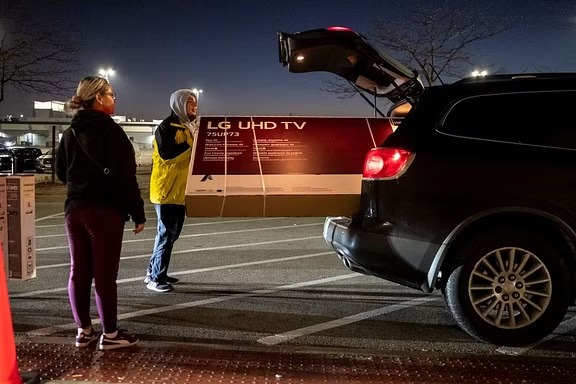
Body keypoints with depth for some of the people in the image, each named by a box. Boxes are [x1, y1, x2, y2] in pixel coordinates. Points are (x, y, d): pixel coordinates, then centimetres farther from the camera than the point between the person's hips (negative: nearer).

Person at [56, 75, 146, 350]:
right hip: (106, 210, -7)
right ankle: (109, 334, 8)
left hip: (74, 209, 7)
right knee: (105, 274, -1)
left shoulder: (70, 133, 11)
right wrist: (138, 213, -10)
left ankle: (84, 331, 20)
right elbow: (125, 176, -15)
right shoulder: (110, 130, -11)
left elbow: (61, 173, 19)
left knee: (79, 272, 11)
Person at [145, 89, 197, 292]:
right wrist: (193, 144, -23)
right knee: (167, 233, -6)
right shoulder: (167, 126, -11)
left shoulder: (190, 126, 17)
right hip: (166, 188, -9)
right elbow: (167, 153, -24)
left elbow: (192, 153, 24)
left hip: (181, 189, 9)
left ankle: (154, 272, 24)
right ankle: (156, 278, 2)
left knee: (172, 232, 13)